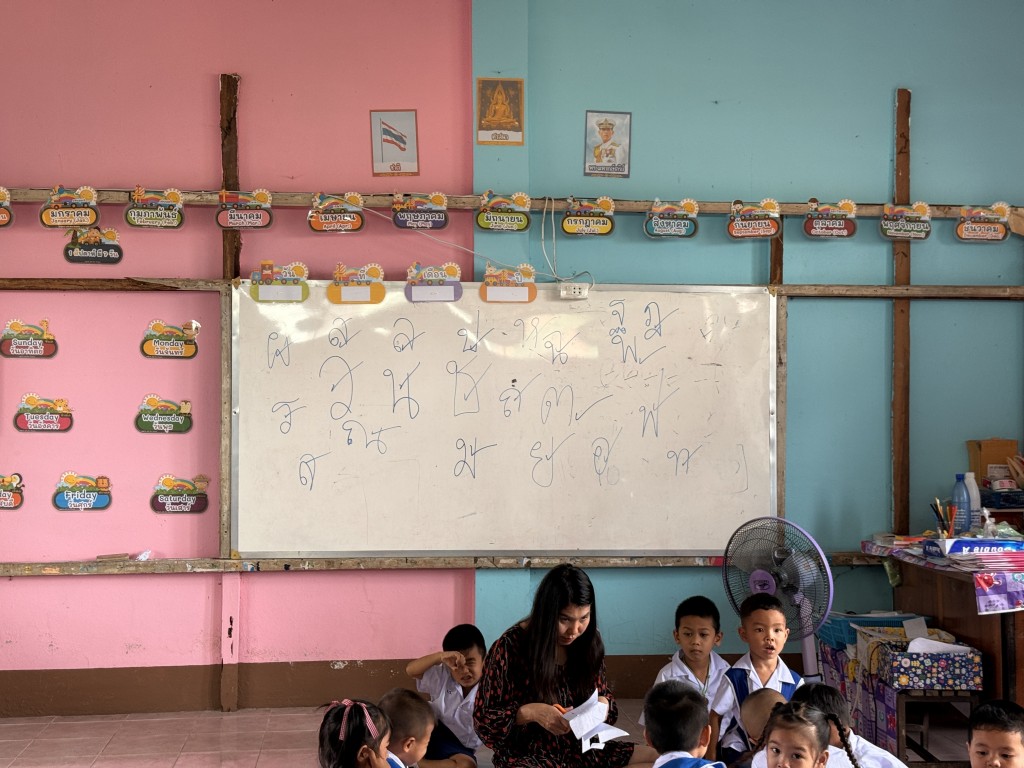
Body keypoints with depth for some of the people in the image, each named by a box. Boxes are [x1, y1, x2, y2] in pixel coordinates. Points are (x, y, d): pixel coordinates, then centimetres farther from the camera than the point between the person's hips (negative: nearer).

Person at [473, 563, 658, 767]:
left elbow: (602, 695, 18)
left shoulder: (589, 642, 3)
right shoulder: (510, 648, -12)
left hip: (582, 749, 6)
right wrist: (530, 712, -25)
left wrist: (602, 703, -7)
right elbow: (484, 718, -8)